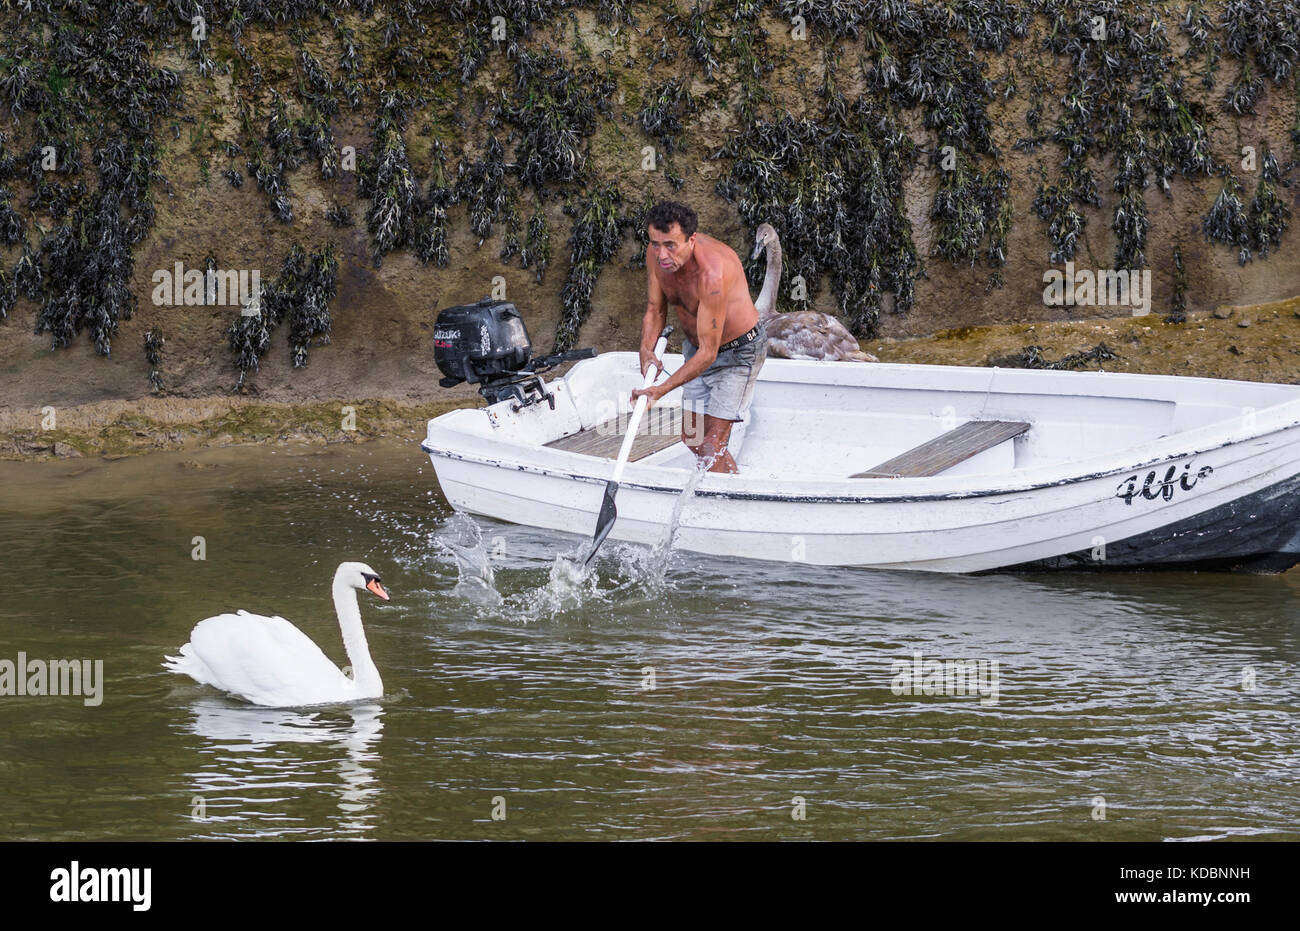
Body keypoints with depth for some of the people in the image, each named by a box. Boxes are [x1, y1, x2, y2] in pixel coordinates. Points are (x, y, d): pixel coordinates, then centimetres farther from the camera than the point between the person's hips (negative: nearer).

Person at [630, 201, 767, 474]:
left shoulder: (711, 272, -39)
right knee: (691, 439, 17)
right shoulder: (656, 255, -17)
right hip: (696, 347, 8)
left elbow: (708, 353, -35)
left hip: (738, 352, -8)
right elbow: (655, 309, 0)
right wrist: (647, 349, -20)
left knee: (711, 447, -13)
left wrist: (661, 390, -38)